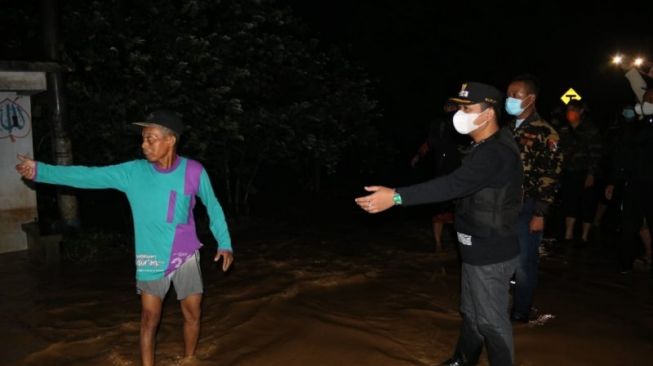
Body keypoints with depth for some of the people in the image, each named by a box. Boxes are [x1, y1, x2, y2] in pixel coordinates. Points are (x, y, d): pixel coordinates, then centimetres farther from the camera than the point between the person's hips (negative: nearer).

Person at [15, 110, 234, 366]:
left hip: (186, 256, 0)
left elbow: (212, 205, 3)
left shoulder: (193, 171, -10)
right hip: (152, 259, 0)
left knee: (192, 314, 9)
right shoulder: (133, 172, -8)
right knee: (149, 319, 5)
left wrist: (225, 243, 2)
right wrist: (40, 171, -11)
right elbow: (89, 176, -7)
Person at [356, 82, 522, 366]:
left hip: (491, 253, -10)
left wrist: (396, 196, -43)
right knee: (471, 312, 24)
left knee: (491, 319, 5)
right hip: (480, 248, 10)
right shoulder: (489, 146, 8)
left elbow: (453, 185, -39)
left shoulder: (496, 153, -27)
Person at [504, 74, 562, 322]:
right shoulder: (507, 129, 10)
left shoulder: (545, 133, -8)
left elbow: (550, 177, -10)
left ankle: (521, 311, 22)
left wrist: (539, 214, -14)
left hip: (527, 207, -5)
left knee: (524, 262, 6)